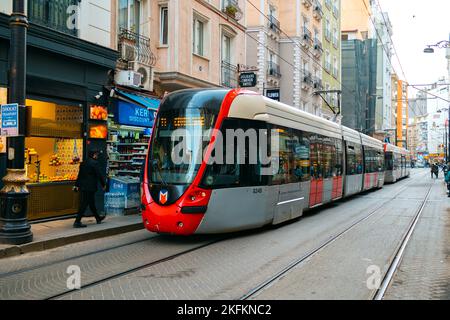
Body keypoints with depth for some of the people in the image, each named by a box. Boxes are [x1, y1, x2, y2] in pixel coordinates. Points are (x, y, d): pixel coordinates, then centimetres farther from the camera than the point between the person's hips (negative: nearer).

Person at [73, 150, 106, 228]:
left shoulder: (83, 163, 12)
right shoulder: (94, 163, -13)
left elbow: (80, 175, 17)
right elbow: (99, 175, -11)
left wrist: (76, 185, 23)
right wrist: (103, 184, 1)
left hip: (82, 187, 9)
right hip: (90, 187, -9)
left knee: (92, 203, 19)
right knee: (84, 205, -5)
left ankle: (98, 219, 32)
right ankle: (77, 222, -5)